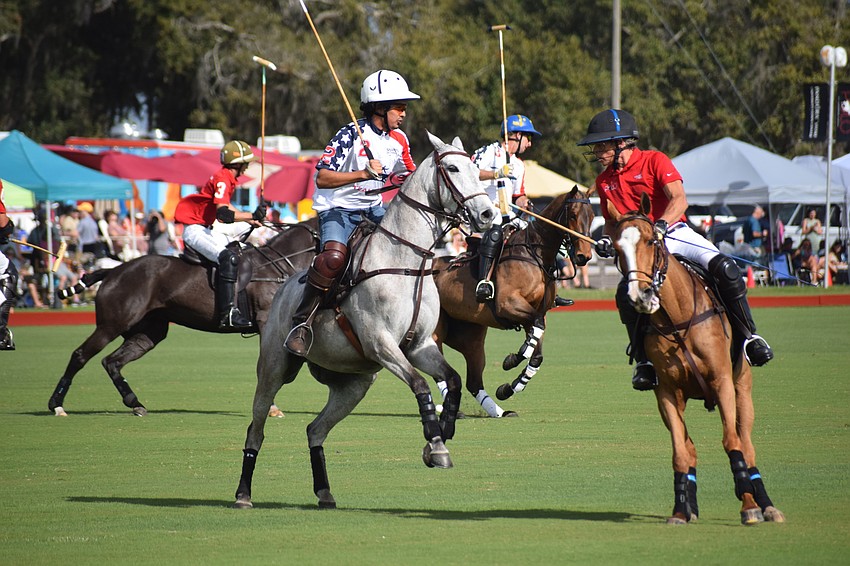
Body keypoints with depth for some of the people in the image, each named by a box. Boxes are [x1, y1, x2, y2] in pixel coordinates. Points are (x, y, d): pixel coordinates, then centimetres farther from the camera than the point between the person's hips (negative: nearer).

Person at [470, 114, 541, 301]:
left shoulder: (518, 165, 25)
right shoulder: (489, 152, -2)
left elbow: (518, 195, 27)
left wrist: (522, 201, 4)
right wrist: (496, 174, -27)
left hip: (507, 216, 9)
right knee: (494, 233, -36)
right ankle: (484, 282, -43)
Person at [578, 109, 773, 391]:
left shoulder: (654, 161, -4)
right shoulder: (604, 181, 11)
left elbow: (679, 201, -16)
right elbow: (611, 221, 22)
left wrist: (660, 225, -34)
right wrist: (607, 240, -1)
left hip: (675, 233, -3)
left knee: (724, 269, -26)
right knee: (626, 293, -28)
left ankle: (748, 336, -11)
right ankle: (644, 360, -13)